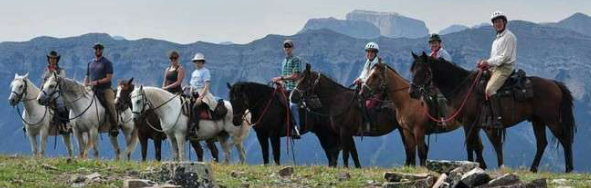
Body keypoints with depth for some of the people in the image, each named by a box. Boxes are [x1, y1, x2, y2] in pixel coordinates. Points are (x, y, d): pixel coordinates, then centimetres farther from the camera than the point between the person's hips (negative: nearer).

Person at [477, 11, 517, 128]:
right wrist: (485, 63, 7)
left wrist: (488, 62, -14)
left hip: (505, 68, -10)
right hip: (495, 68, 10)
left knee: (490, 89, -27)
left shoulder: (509, 37, -7)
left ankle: (497, 119, -34)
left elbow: (505, 57, -15)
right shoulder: (497, 39, 23)